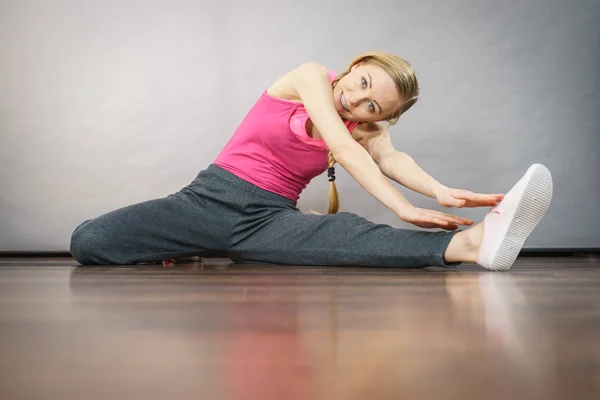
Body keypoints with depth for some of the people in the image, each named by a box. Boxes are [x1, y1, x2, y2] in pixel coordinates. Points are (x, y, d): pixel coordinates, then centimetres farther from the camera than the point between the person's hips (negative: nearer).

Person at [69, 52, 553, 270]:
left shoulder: (368, 128, 7)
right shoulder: (311, 76, -4)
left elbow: (392, 159, -18)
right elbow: (345, 148, -19)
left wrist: (441, 191, -40)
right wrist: (403, 208, -31)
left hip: (268, 219, 1)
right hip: (212, 196, 0)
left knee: (353, 235, -36)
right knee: (88, 240, -22)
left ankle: (475, 241, -60)